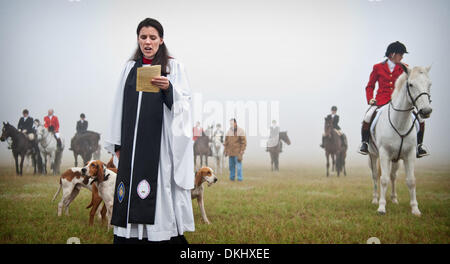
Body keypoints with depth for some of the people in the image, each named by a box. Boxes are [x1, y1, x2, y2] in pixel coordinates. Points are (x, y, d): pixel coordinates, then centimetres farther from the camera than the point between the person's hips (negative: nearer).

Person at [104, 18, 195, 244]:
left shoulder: (174, 67, 5)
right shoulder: (130, 68, 14)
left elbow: (184, 103, -2)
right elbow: (120, 106, 14)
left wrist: (168, 88, -22)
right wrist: (117, 143, 10)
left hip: (161, 140, -3)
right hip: (133, 142, 3)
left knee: (161, 189, -8)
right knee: (132, 195, 1)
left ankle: (168, 234, -2)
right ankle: (130, 235, 7)